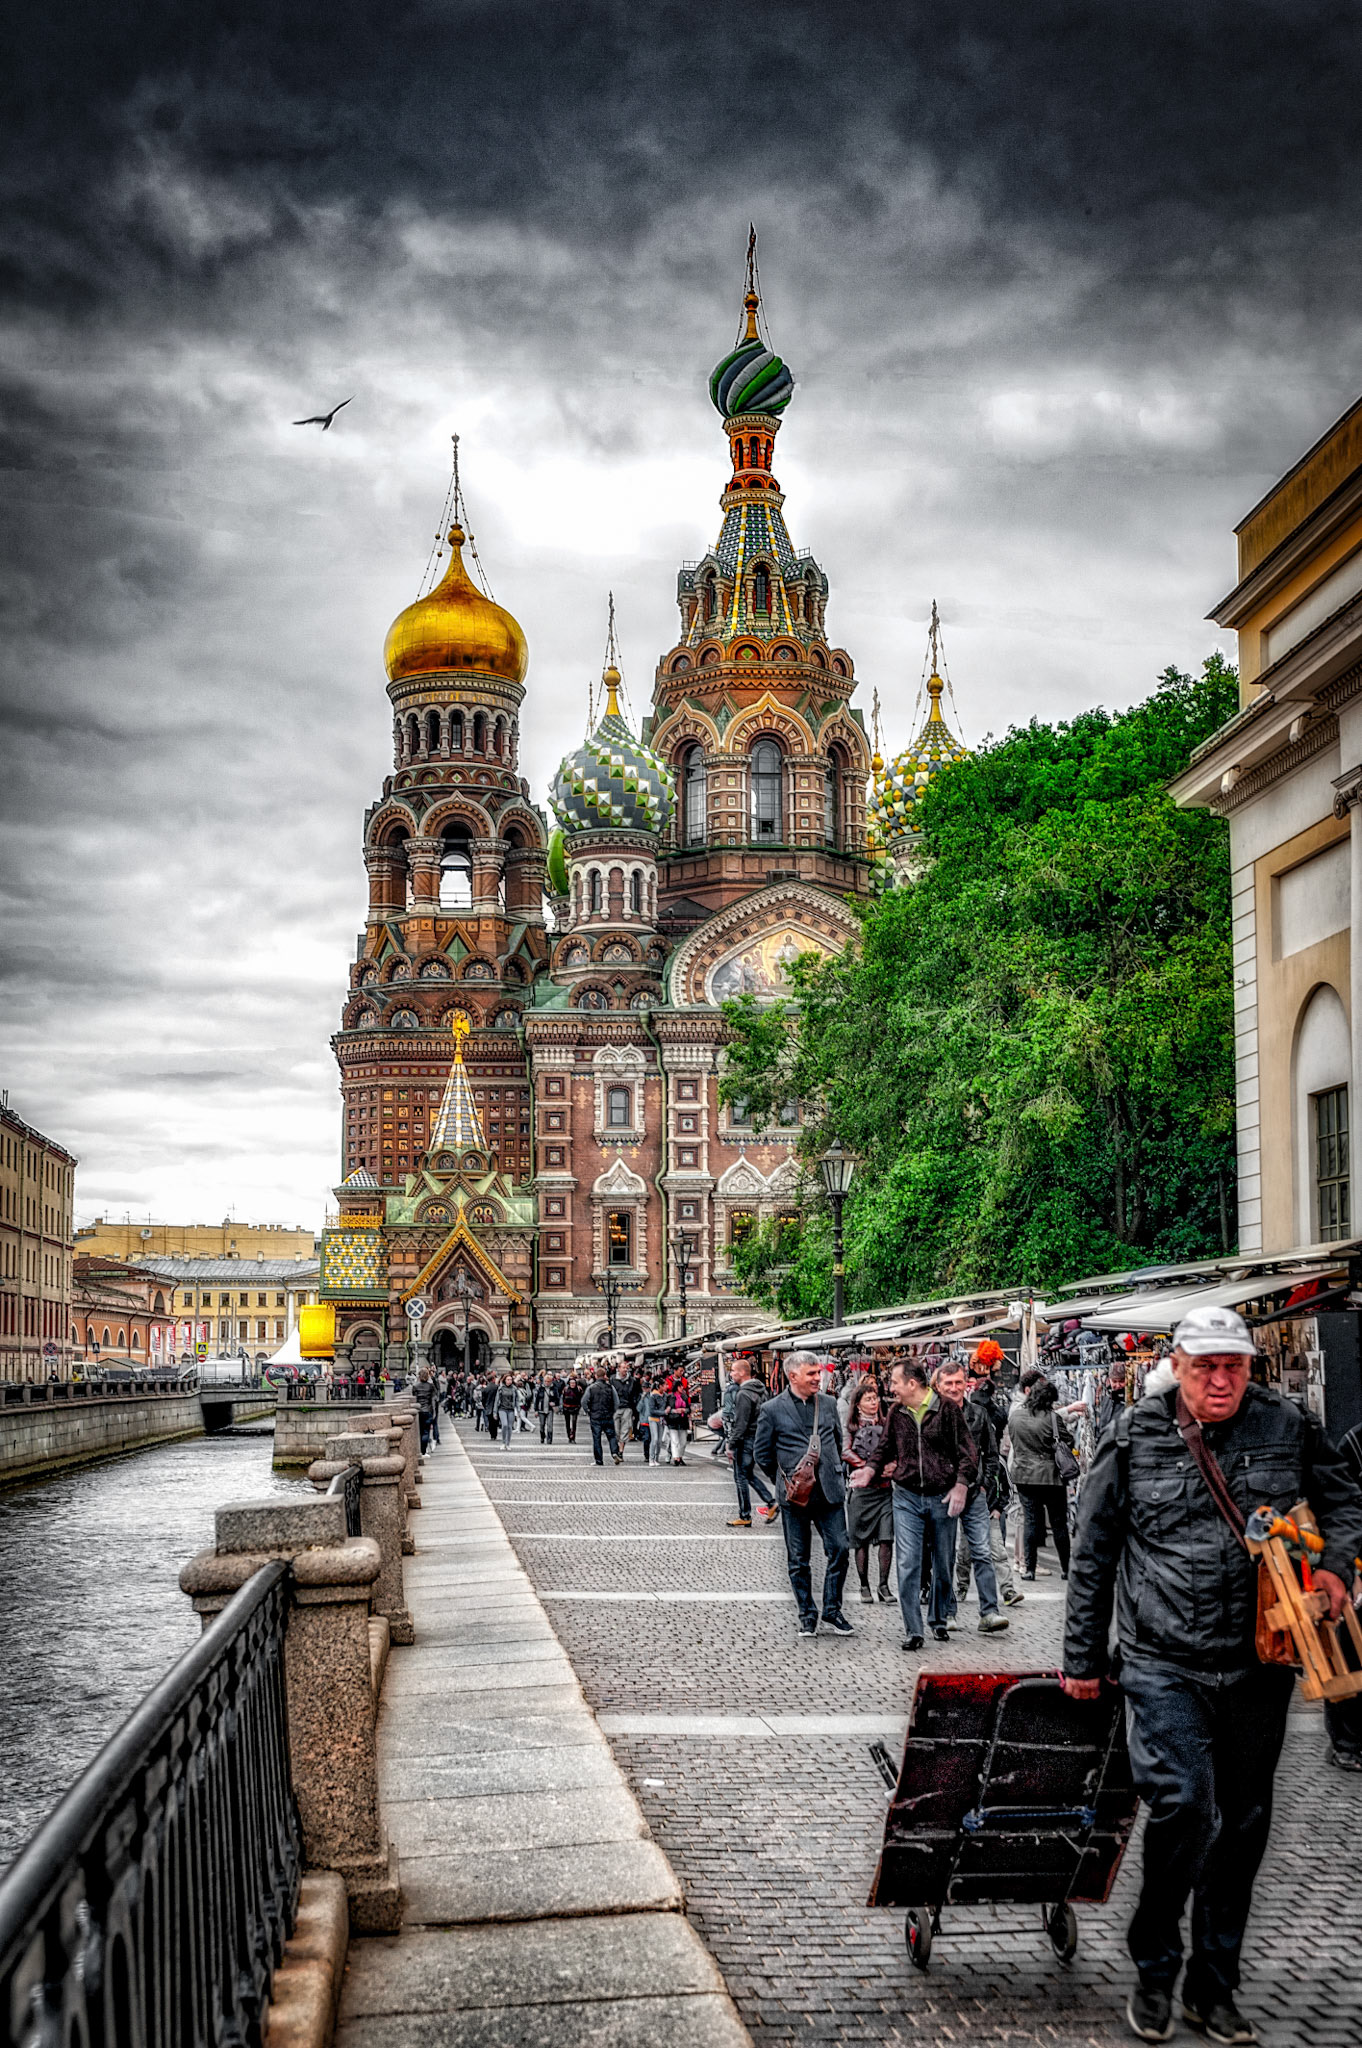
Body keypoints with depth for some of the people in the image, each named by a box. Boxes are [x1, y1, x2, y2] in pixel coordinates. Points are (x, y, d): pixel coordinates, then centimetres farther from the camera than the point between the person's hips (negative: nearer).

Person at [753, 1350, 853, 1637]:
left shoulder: (828, 1404, 8)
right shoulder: (772, 1409, -3)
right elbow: (761, 1454, 5)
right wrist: (785, 1480, 8)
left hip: (829, 1492, 2)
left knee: (839, 1550, -2)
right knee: (799, 1559, 6)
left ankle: (833, 1610, 12)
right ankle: (807, 1614, 17)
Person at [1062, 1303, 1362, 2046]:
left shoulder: (1288, 1428, 1)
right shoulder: (1134, 1438, -3)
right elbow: (1092, 1555, 4)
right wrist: (1083, 1660, 7)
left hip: (1259, 1670, 3)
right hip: (1164, 1666, -3)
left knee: (1243, 1822, 10)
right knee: (1184, 1802, -18)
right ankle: (1153, 1971, 5)